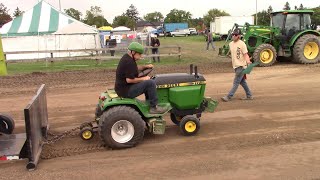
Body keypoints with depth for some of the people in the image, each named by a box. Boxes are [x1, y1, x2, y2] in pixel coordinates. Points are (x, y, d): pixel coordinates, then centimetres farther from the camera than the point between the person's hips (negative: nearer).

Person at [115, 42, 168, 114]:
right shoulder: (128, 62, -22)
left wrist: (145, 66, 10)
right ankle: (154, 107, -5)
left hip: (122, 87, 11)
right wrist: (143, 79, -14)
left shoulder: (127, 57, 10)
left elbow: (135, 68, 26)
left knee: (147, 82, 23)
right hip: (126, 91, -11)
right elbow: (129, 80, -27)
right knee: (151, 83, -14)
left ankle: (149, 104, 24)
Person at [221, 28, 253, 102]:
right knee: (242, 81, 16)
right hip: (235, 66, 8)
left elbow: (245, 54, -16)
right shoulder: (231, 44, 10)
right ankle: (249, 96, 27)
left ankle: (228, 97, -4)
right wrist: (233, 62, 13)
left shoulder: (242, 44, -13)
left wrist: (248, 61, -32)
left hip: (241, 66, -8)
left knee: (236, 82, -5)